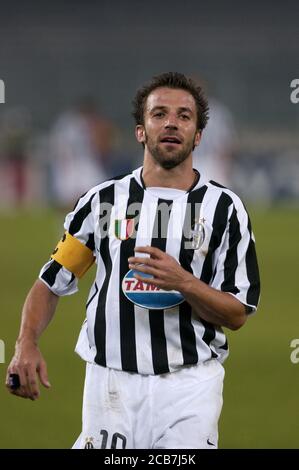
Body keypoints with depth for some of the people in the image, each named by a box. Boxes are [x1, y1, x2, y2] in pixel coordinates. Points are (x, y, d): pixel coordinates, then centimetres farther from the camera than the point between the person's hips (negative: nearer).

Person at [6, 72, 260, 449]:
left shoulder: (223, 207, 2)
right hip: (110, 385, 1)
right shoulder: (103, 200, 6)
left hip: (189, 387, -1)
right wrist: (26, 345, -8)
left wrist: (184, 283, -18)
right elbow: (51, 282, 10)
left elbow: (237, 315, 0)